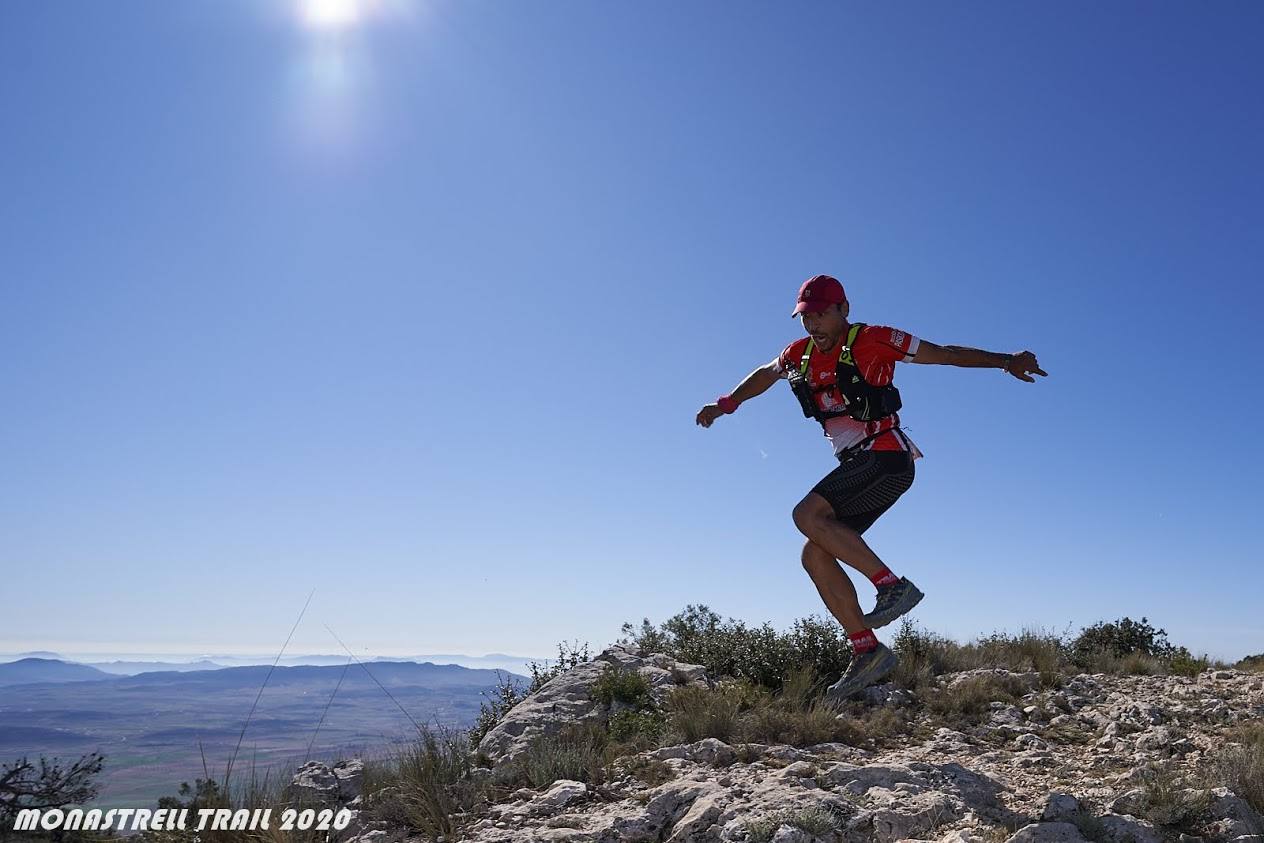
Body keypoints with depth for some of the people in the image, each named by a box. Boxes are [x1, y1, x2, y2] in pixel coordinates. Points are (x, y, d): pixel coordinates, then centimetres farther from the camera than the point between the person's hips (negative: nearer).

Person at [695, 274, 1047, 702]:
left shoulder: (872, 341, -9)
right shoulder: (800, 354, 9)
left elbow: (945, 354, -7)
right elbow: (763, 376, 28)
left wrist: (1006, 361, -11)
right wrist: (724, 404, 22)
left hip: (887, 458, -7)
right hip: (857, 467, 7)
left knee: (807, 515, -23)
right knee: (815, 557, -2)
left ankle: (894, 585, -17)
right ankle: (868, 651, 1)